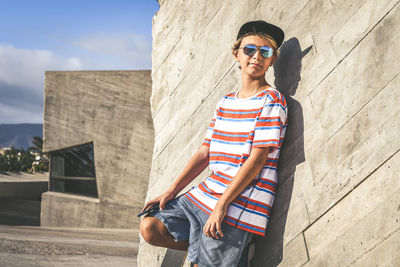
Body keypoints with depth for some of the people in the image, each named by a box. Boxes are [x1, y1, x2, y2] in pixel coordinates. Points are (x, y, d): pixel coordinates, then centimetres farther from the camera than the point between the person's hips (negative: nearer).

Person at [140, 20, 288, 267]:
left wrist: (222, 205, -19)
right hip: (206, 192, 7)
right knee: (150, 228, -1)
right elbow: (205, 153, 14)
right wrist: (172, 191, 6)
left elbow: (257, 158, -15)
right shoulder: (225, 103, 15)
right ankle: (208, 246, 11)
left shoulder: (272, 101, -8)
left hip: (238, 206, -7)